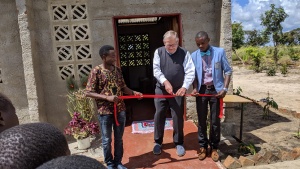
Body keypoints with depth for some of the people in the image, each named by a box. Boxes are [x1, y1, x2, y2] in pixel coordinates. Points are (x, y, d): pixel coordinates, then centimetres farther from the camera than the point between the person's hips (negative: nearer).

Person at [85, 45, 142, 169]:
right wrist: (107, 97, -21)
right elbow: (88, 93, -12)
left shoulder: (117, 70, 5)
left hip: (120, 110, 5)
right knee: (107, 140, 12)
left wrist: (134, 92, -6)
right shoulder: (96, 71, -11)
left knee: (119, 139, 16)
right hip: (105, 112, -4)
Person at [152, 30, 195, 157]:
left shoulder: (184, 53, -4)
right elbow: (156, 69, -7)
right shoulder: (158, 52, 2)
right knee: (159, 115, 6)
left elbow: (190, 71, -11)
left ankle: (179, 143, 23)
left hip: (178, 90, -1)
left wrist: (184, 87, -25)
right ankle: (158, 142, 24)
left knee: (178, 116, 4)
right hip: (161, 89, 2)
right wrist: (165, 81, -23)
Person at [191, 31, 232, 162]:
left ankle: (214, 148, 24)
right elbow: (193, 74, 6)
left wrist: (225, 88, -10)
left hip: (215, 90, -1)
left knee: (215, 120, 8)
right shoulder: (194, 55, 2)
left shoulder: (220, 52, -3)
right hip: (201, 90, 2)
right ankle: (203, 147, 24)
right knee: (201, 120, 9)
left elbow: (228, 71, 0)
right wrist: (195, 88, -10)